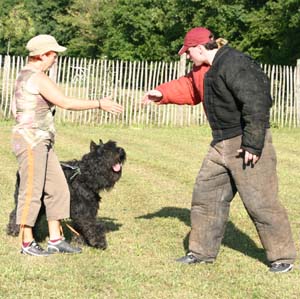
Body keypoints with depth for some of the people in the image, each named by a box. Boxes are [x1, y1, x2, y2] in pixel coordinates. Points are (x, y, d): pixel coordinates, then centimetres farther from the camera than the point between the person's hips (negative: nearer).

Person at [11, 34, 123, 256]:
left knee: (57, 189, 9)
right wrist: (99, 104, -16)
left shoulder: (25, 75, 16)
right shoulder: (38, 77, -15)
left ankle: (56, 240, 12)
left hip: (42, 143, 10)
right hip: (31, 141, -10)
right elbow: (65, 103, -21)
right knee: (31, 192, -4)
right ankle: (27, 243, 3)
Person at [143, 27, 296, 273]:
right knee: (205, 195, 11)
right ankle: (202, 251, 22)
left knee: (260, 202, -5)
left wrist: (252, 144, -25)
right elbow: (189, 87, 32)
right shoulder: (206, 70, 11)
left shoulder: (234, 65, -20)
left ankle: (283, 257, 7)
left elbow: (256, 104, -25)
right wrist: (162, 94, 20)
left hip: (247, 143, -10)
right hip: (222, 144, 10)